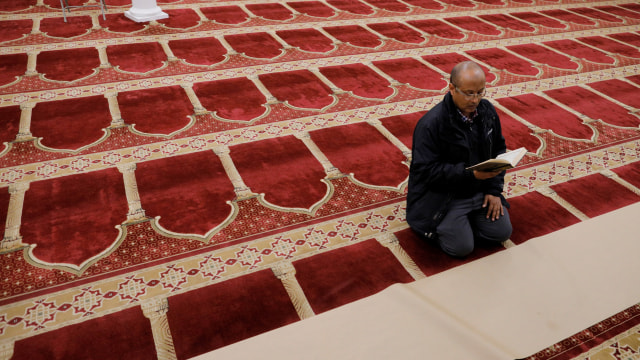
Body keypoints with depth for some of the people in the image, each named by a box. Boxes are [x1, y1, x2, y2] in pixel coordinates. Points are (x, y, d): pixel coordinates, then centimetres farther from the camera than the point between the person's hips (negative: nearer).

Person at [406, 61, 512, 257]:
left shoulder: (487, 110, -1)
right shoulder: (430, 124, -23)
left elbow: (498, 150, 9)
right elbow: (427, 170, -23)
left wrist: (494, 189, -1)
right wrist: (470, 173, -30)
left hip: (480, 190, 6)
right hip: (442, 195, -6)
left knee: (502, 232, -3)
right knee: (461, 246, -16)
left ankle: (465, 218, 20)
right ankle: (440, 224, 14)